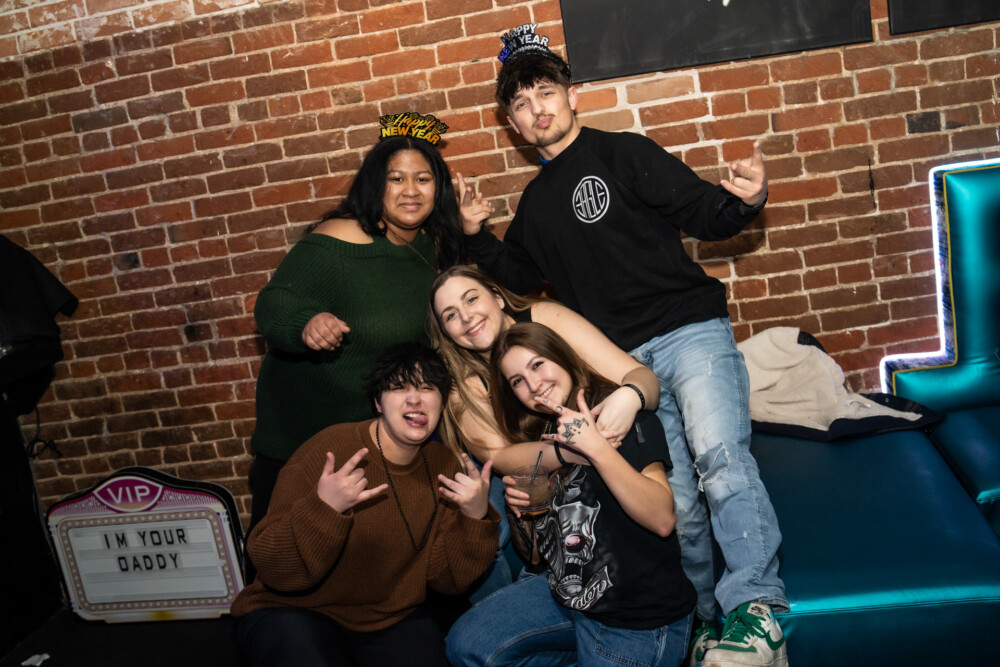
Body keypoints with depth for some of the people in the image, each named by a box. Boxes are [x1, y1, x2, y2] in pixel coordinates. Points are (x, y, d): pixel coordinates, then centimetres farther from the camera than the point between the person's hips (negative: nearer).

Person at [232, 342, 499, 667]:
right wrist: (322, 508, -35)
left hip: (394, 617, 4)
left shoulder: (444, 466, -3)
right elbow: (273, 569, -19)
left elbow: (447, 578, -3)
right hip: (297, 612, -3)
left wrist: (476, 518, -19)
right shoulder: (328, 450, -18)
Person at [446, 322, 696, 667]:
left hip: (640, 621, -7)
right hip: (567, 594, 7)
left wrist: (596, 447, -31)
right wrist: (521, 507, -6)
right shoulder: (539, 434, 5)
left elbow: (663, 520, -26)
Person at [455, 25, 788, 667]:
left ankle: (757, 610, -24)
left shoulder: (624, 153, 2)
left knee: (719, 454, -28)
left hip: (689, 330, -4)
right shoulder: (537, 201, 18)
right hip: (622, 358, 5)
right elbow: (521, 275, 30)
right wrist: (477, 236, 16)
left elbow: (705, 212, -4)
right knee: (676, 501, 5)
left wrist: (747, 200, -25)